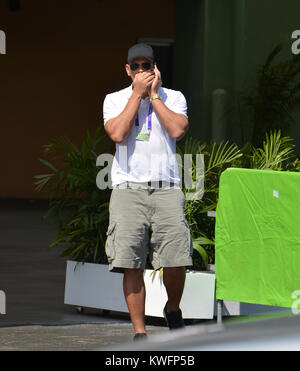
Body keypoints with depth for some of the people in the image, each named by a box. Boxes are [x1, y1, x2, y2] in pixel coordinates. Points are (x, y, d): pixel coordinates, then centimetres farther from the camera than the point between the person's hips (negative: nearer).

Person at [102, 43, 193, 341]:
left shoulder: (174, 98, 12)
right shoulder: (115, 100, 11)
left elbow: (177, 130, -8)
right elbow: (117, 134, -8)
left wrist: (154, 94, -2)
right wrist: (137, 93, -4)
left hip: (166, 189, 0)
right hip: (128, 189, 0)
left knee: (176, 261, -8)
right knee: (131, 265, -8)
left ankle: (173, 310, 21)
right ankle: (139, 332, -2)